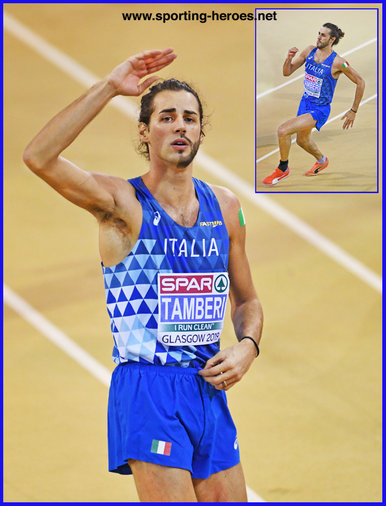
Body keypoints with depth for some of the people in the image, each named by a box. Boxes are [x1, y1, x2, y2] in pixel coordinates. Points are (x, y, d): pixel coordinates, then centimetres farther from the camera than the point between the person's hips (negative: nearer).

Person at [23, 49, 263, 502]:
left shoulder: (224, 206, 11)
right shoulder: (122, 203, -6)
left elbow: (247, 300, 21)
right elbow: (38, 158, -23)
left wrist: (247, 346, 0)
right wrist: (109, 87, -24)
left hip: (210, 390, 6)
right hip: (148, 391, -6)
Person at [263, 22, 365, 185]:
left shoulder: (338, 62, -20)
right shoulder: (310, 51, -5)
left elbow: (360, 82, -9)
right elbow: (287, 72, 1)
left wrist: (353, 111, -5)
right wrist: (289, 58, -21)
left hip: (320, 110, -7)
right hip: (305, 103, 7)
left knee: (283, 130, -21)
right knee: (302, 140, 28)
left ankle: (282, 169, 1)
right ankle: (321, 160, 59)